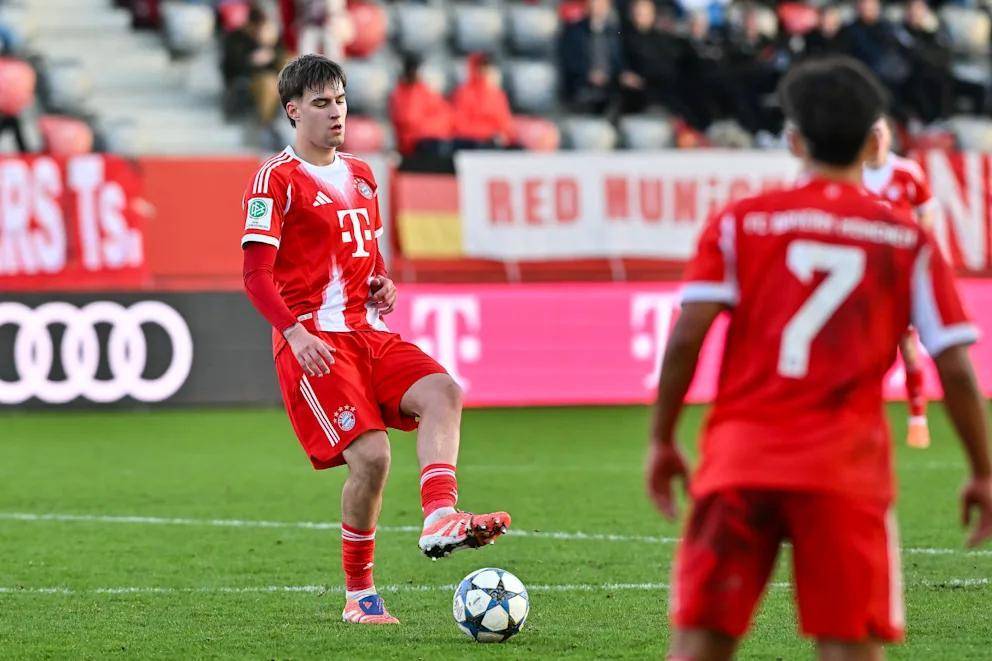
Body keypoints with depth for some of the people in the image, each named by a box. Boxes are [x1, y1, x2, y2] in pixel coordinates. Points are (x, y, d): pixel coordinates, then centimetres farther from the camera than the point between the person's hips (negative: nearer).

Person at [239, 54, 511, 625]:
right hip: (313, 339, -7)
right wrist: (295, 332, -24)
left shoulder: (361, 176, 18)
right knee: (372, 454, -17)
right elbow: (256, 274, -10)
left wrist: (382, 283, 6)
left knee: (443, 391, -20)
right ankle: (359, 595, -1)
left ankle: (439, 520, -30)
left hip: (369, 332, 7)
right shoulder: (278, 179, -4)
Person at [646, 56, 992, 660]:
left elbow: (686, 338, -3)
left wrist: (662, 441, 7)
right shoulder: (910, 241, 6)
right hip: (845, 468, -1)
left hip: (739, 456, 1)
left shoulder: (738, 224, 7)